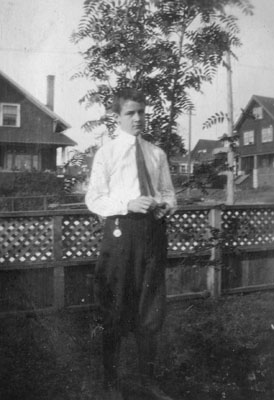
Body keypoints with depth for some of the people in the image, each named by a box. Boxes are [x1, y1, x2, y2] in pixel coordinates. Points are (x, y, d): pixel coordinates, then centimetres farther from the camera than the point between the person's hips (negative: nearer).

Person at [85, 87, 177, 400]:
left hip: (154, 229, 4)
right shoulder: (106, 153, -1)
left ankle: (147, 374, 34)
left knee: (151, 305, 14)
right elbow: (93, 199, -5)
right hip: (121, 229, -4)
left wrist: (166, 205, -7)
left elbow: (169, 192, 15)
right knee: (115, 306, 5)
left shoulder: (157, 154, 10)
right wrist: (128, 204, -19)